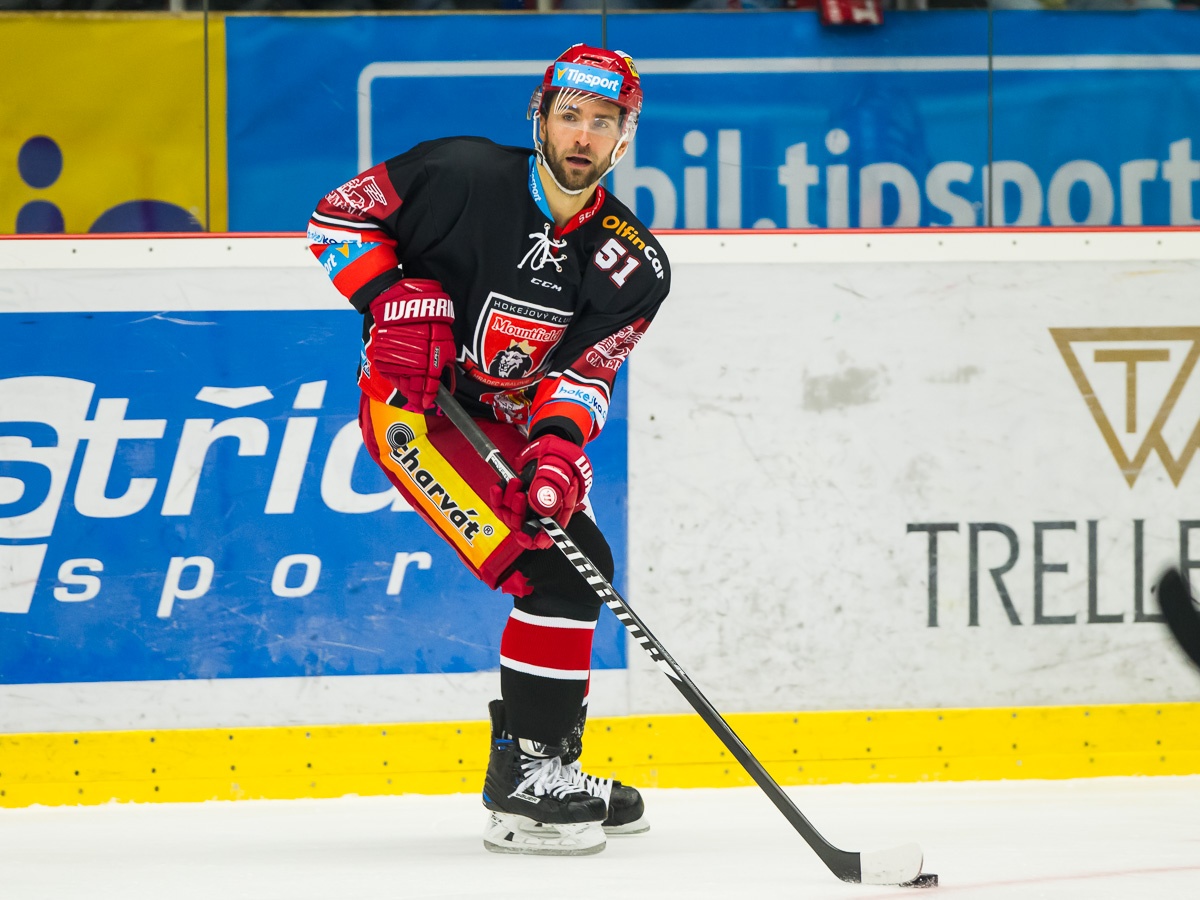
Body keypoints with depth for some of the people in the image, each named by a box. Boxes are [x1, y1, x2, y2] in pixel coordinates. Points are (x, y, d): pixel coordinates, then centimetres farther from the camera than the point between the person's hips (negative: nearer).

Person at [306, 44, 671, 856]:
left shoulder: (632, 265, -4)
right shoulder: (463, 175, -17)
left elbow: (585, 372, -9)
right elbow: (339, 216, -8)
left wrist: (559, 447, -28)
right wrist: (395, 298, -22)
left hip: (510, 422, 7)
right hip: (414, 404, -7)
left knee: (584, 568, 11)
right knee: (546, 572, -19)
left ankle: (550, 770, 28)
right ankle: (522, 786, -18)